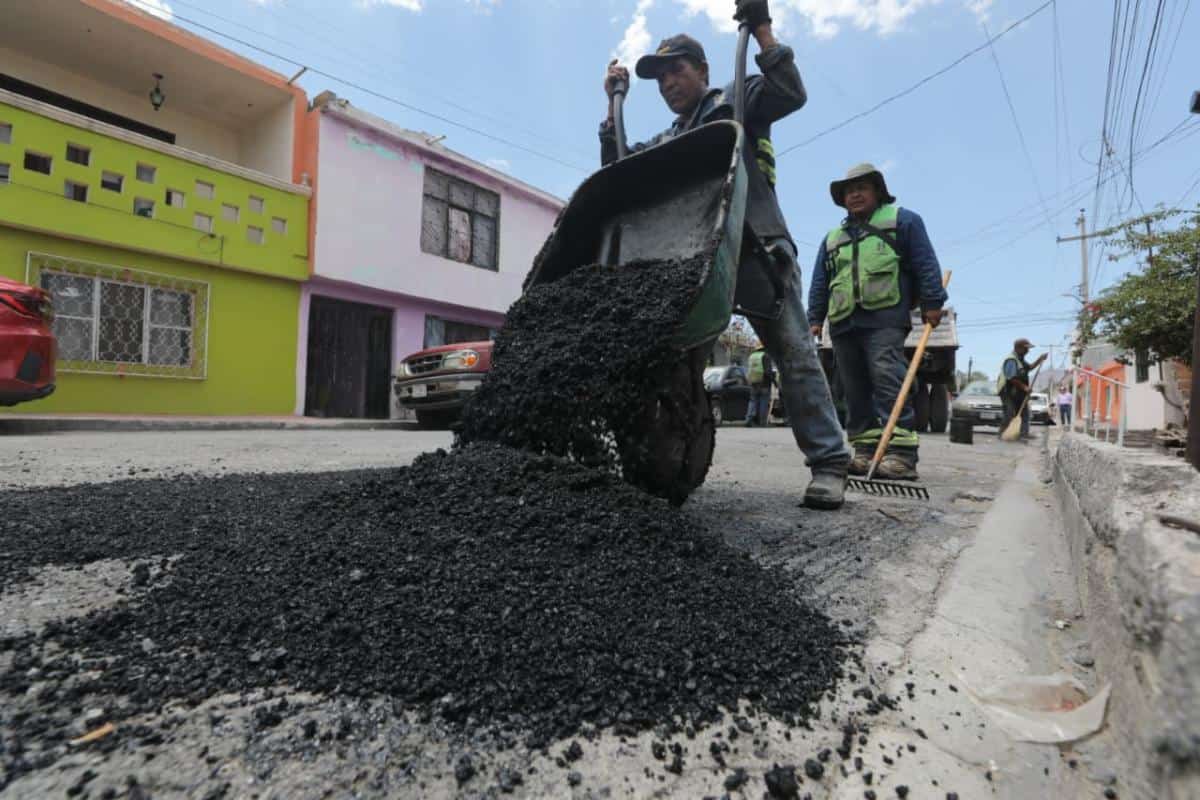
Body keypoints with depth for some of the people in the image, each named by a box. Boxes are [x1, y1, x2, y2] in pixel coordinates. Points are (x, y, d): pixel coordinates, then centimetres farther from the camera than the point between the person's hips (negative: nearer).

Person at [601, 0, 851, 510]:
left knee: (792, 352, -10)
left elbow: (791, 94, 0)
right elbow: (617, 168, 24)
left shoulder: (735, 102, 15)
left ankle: (828, 464, -7)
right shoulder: (665, 142, 29)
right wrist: (614, 105, 21)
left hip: (758, 245, -5)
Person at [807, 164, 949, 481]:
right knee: (855, 390, 2)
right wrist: (815, 319, 15)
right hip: (843, 323, 6)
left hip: (885, 317, -5)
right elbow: (819, 283, 25)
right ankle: (865, 451, 6)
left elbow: (925, 262, 6)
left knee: (888, 381, -19)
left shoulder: (902, 220, 16)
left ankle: (900, 453, -21)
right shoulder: (832, 238, 28)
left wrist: (932, 303, -4)